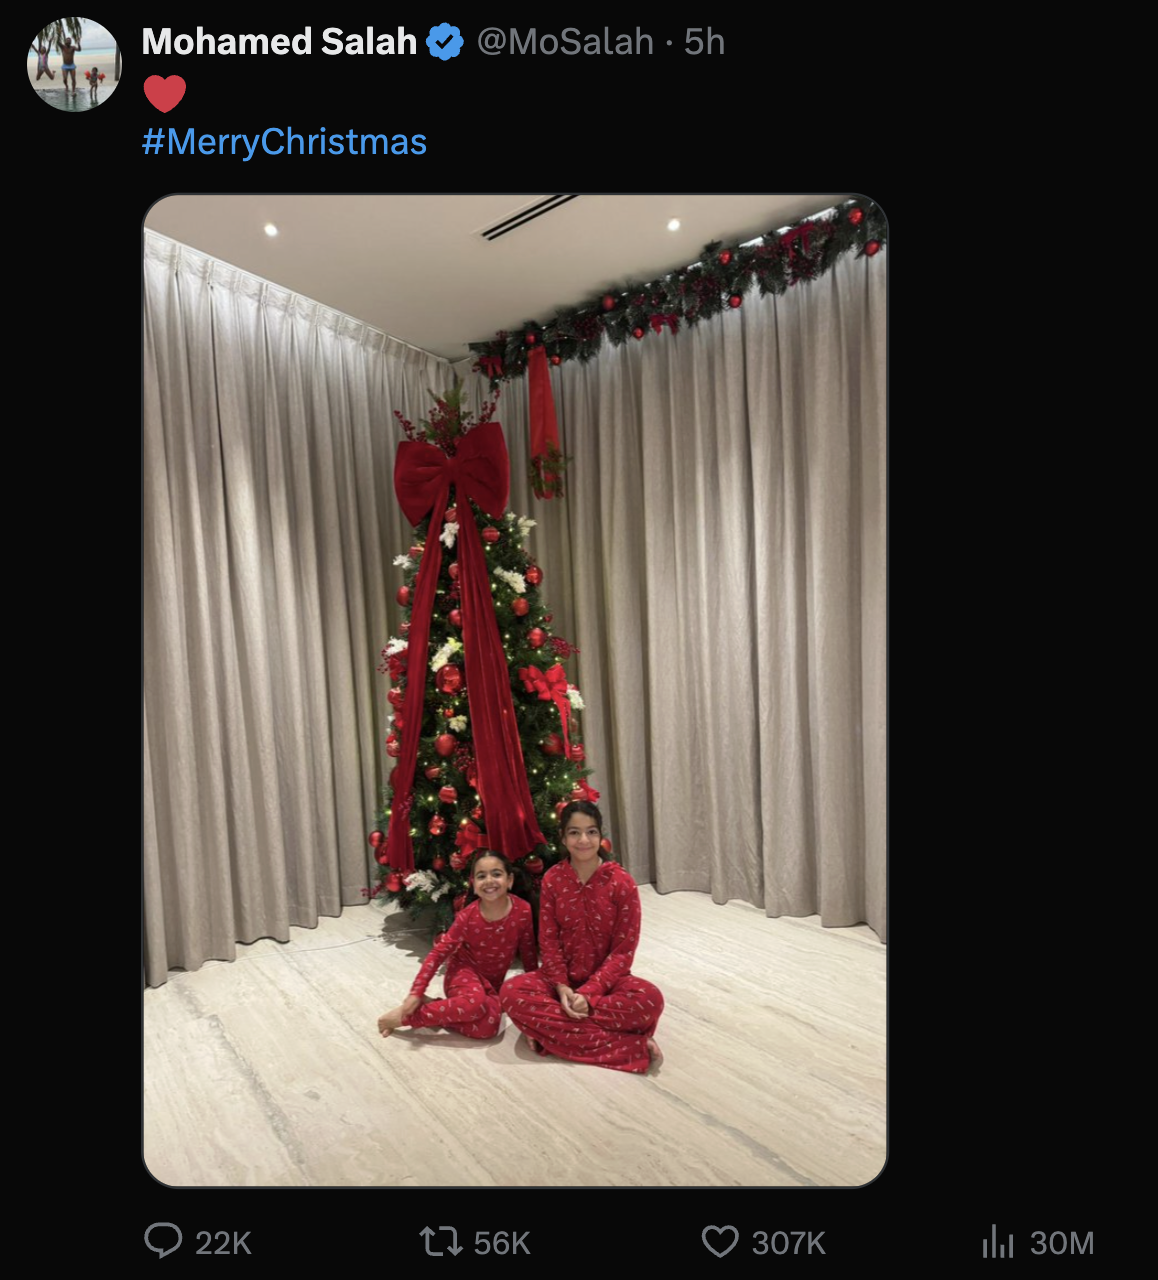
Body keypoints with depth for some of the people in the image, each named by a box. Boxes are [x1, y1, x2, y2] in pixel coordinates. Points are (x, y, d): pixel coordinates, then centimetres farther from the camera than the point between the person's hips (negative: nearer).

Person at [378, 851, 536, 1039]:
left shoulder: (523, 911, -18)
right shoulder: (467, 917, -21)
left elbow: (528, 953, -3)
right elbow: (438, 952, -15)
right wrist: (416, 993, -22)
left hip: (493, 981, 2)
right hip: (465, 972, -2)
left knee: (488, 1026, -29)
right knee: (476, 1003, -37)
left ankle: (436, 1012, -7)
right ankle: (404, 1015, -18)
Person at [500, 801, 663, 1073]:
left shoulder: (622, 883, -13)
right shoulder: (552, 879, -6)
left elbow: (623, 951, -12)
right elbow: (548, 941, -4)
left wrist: (588, 994, -21)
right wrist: (562, 987, -20)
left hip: (605, 979, -2)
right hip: (562, 978, 2)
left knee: (650, 999, -33)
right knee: (511, 992, -28)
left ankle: (550, 1029, -21)